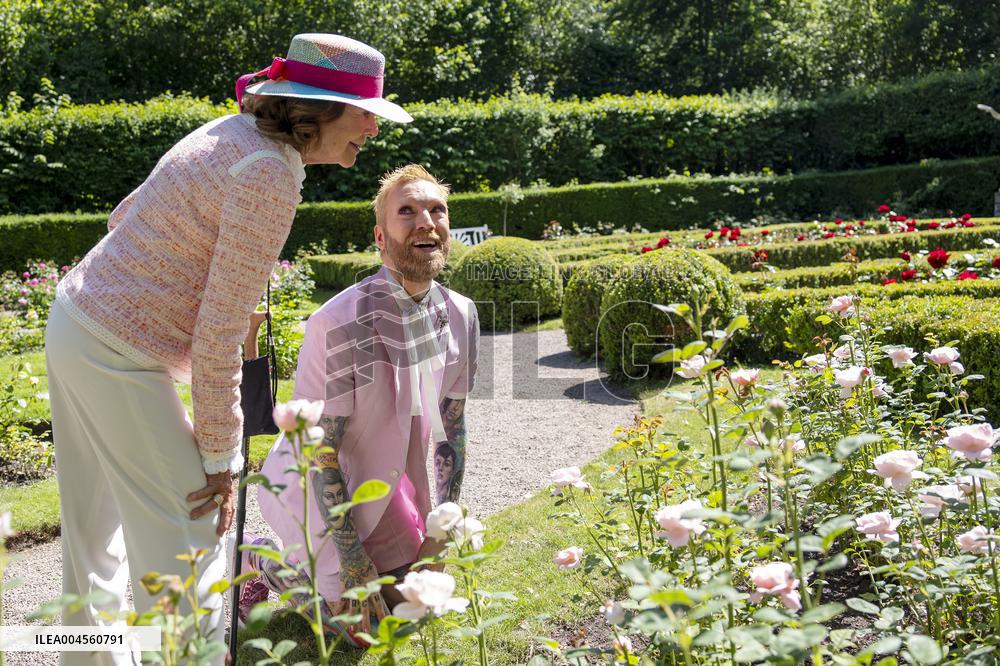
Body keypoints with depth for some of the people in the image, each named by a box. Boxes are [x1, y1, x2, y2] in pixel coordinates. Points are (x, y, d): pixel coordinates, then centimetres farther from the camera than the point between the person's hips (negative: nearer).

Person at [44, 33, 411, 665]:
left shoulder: (235, 132, 5)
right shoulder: (270, 175, -22)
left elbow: (126, 217, 15)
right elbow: (220, 333, -22)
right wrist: (221, 456, -15)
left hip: (76, 317, 10)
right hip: (119, 360, -10)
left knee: (96, 525, 23)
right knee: (188, 541, -1)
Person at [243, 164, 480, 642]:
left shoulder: (460, 316, -10)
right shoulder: (339, 325, -30)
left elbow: (452, 423, 1)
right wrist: (353, 560, -21)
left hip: (385, 486, 7)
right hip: (314, 488, -6)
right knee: (358, 619, -4)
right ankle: (261, 561, 17)